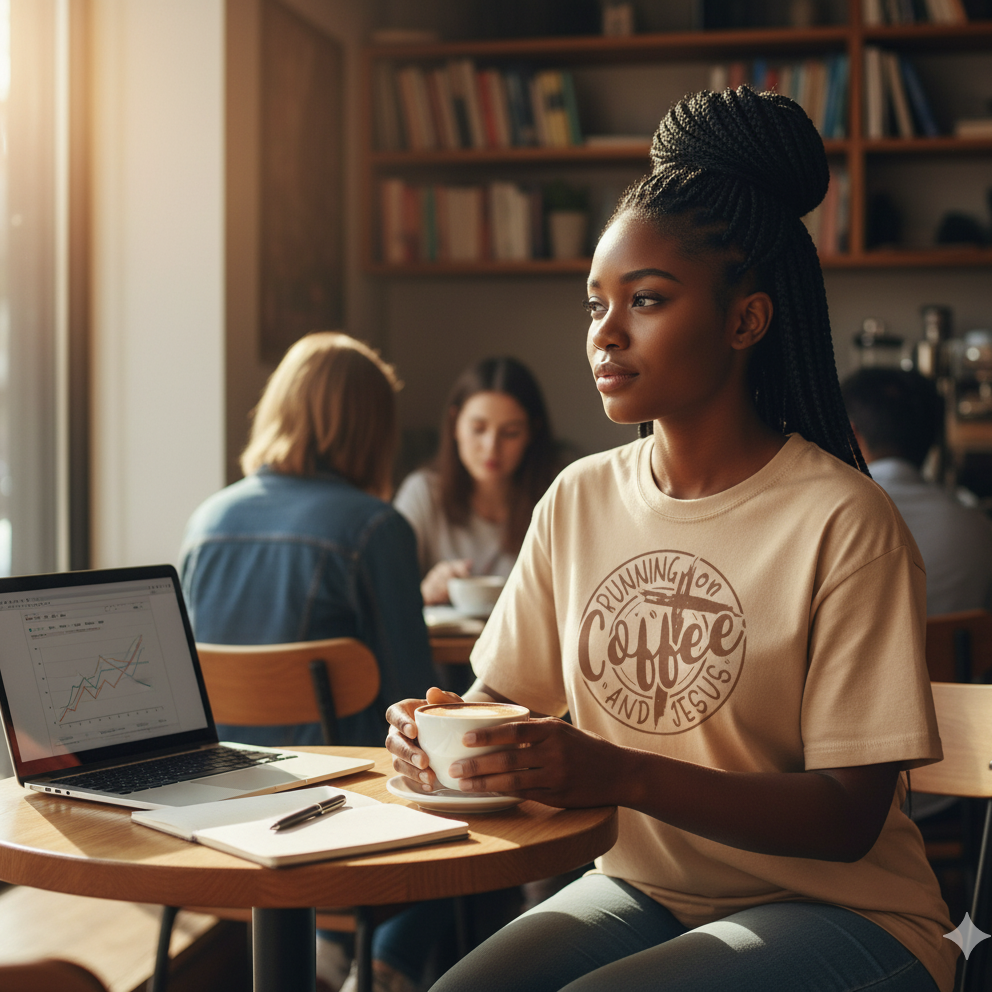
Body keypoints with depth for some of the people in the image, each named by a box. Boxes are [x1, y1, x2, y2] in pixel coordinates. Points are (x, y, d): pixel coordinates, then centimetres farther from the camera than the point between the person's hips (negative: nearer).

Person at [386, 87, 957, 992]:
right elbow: (505, 699, 10)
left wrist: (620, 775, -29)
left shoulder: (842, 523, -15)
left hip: (836, 911, -4)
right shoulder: (580, 499, 3)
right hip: (644, 891, 4)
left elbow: (849, 818, -16)